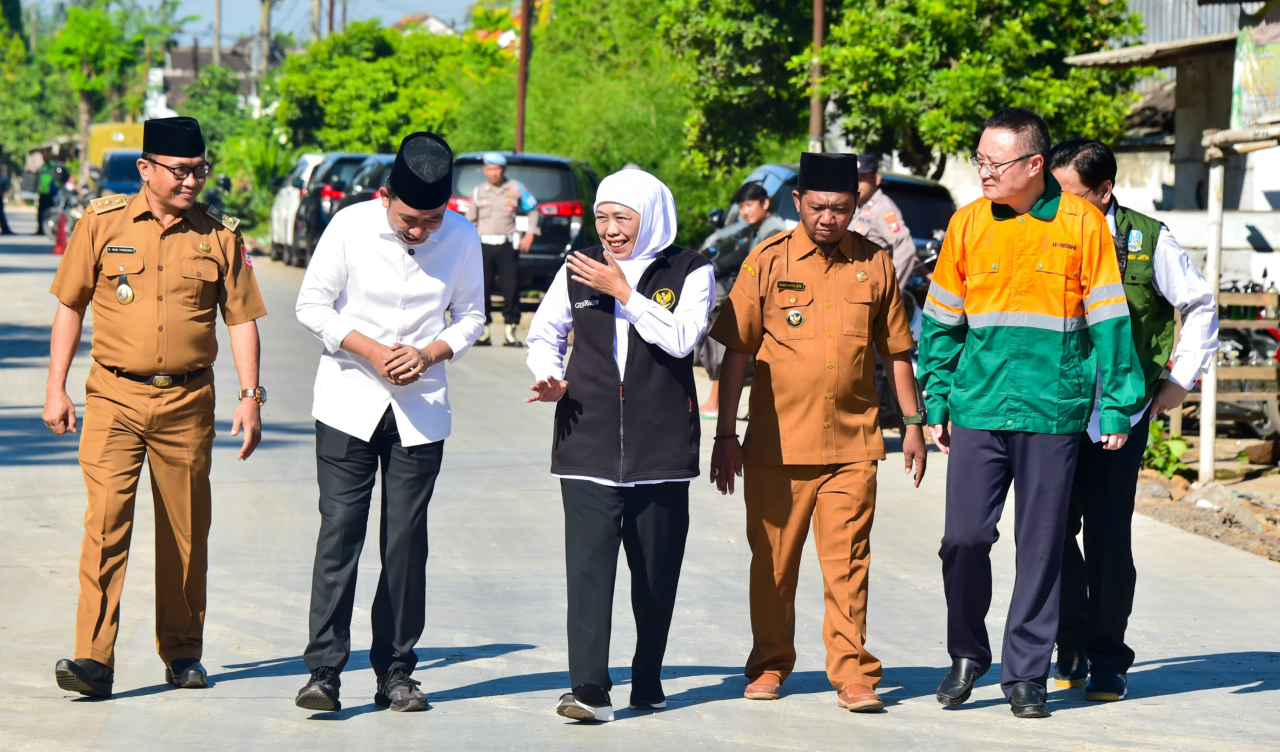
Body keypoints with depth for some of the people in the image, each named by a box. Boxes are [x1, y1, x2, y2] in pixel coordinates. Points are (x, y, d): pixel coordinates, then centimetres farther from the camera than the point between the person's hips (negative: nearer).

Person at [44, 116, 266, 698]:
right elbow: (70, 307, 6)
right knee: (105, 523, -13)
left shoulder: (220, 235, 3)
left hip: (188, 402, 2)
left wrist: (250, 398, 0)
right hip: (114, 397, -2)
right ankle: (94, 660, -16)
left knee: (186, 534, 8)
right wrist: (55, 388, 2)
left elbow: (241, 319, 7)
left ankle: (182, 651, 23)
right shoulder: (102, 224, 1)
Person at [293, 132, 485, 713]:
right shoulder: (351, 227, -9)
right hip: (349, 402, -2)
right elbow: (311, 305, -3)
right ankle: (324, 669, -7)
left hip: (421, 408, 2)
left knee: (406, 540, 3)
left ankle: (394, 669, 12)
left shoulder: (462, 239, -4)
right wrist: (371, 350, -14)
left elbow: (470, 316, 6)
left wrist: (429, 354, -12)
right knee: (340, 531, -7)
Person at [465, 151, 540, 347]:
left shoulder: (516, 188, 8)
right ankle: (483, 329, 6)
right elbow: (470, 221, 14)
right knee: (482, 288, -2)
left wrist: (530, 234, 7)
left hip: (507, 245, -1)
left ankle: (509, 330, 1)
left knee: (511, 287, -5)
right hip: (484, 245, 1)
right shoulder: (478, 192, 10)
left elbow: (533, 210, 16)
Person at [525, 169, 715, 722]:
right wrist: (550, 378, 3)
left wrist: (624, 292, -15)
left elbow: (680, 338, -14)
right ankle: (589, 688, -17)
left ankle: (647, 680, 21)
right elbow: (544, 334, 22)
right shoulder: (577, 272, 10)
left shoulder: (689, 273, 2)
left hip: (661, 443, -1)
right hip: (588, 441, 1)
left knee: (656, 570, 6)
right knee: (588, 563, -12)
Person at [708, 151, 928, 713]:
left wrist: (913, 424, 12)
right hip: (776, 441, 0)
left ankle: (852, 673, 0)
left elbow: (896, 350, 14)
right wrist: (725, 435, -2)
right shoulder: (767, 261, 0)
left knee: (847, 562, -4)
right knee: (773, 561, 7)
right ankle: (770, 665, 22)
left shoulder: (874, 265, 5)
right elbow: (736, 351, 1)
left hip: (852, 443, 0)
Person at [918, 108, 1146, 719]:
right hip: (978, 409, 2)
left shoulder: (1081, 223, -1)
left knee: (1040, 548, 3)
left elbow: (1108, 321, 1)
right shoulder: (968, 224, 5)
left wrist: (1116, 407, -2)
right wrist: (936, 403, 7)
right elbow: (941, 323, 11)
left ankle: (1025, 672, 14)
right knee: (964, 538, -3)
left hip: (1054, 411, -2)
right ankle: (967, 654, 18)